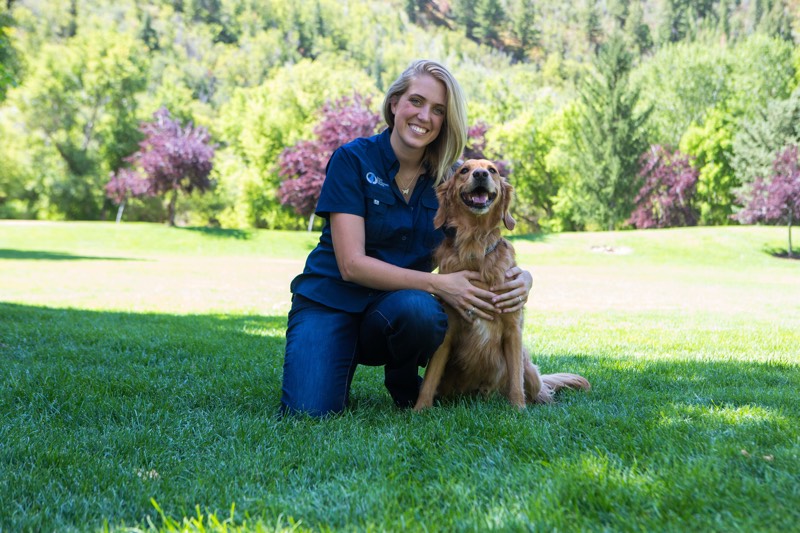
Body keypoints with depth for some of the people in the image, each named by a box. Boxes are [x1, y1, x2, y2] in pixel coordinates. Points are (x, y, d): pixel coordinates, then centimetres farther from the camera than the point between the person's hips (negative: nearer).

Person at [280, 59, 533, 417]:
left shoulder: (447, 179, 1)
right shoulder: (352, 159, -10)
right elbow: (352, 264, -18)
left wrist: (521, 279, -23)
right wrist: (438, 284, -26)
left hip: (398, 303, 3)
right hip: (331, 302, -2)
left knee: (418, 310, -35)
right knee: (309, 412, -26)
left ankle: (404, 383, -1)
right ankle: (342, 367, 10)